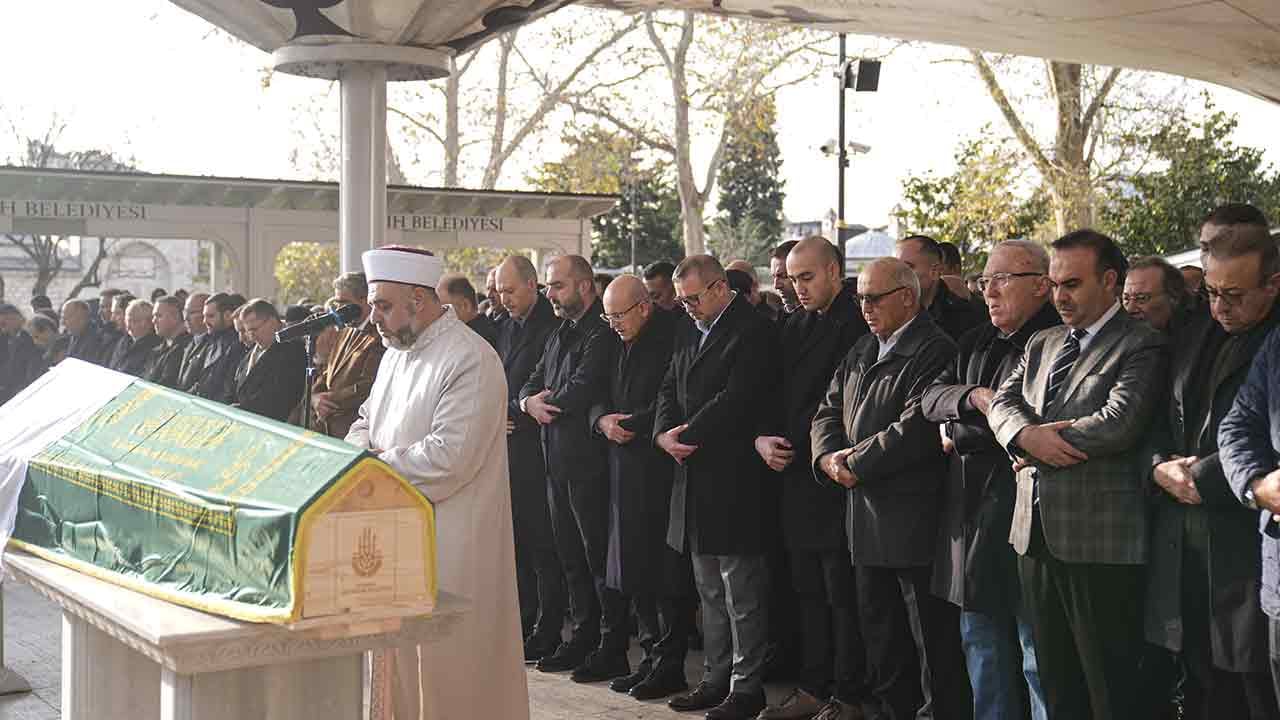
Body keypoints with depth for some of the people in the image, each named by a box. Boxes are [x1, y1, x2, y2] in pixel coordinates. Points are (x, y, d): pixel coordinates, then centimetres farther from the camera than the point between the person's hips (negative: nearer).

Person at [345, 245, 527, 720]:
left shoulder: (470, 360, -17)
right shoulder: (398, 352, 13)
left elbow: (449, 455, -24)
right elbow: (367, 420, 21)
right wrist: (359, 448, -2)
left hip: (449, 543, -8)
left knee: (447, 665, 0)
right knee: (397, 658, 14)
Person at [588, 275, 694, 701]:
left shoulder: (673, 339, -11)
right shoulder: (617, 344, 14)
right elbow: (599, 395, 17)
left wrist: (633, 425, -11)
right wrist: (603, 420, -4)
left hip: (662, 471, -8)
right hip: (626, 472, 8)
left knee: (667, 573, -3)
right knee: (634, 571, 13)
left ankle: (670, 666, 6)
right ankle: (652, 657, 23)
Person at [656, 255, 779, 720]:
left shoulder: (752, 331, -12)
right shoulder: (690, 332, 15)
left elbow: (736, 400, -19)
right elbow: (670, 390, 15)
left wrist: (687, 435, -12)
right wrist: (665, 434, -4)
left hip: (733, 478, -9)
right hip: (695, 477, 9)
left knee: (742, 592, -1)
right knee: (710, 590, 15)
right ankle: (716, 679, 25)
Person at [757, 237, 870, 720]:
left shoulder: (856, 322, -10)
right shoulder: (794, 325, 16)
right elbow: (775, 393, 16)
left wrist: (794, 445, -12)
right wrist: (762, 438, 0)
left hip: (833, 477, -8)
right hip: (795, 477, 8)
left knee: (842, 595, -1)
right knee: (808, 592, 13)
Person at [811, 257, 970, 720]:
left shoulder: (935, 352, -13)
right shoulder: (861, 352, 16)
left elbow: (915, 429, -22)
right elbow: (828, 412, 15)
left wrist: (856, 464, -14)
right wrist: (829, 457, -5)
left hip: (915, 521, -9)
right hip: (867, 520, 9)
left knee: (932, 639, -1)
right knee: (879, 631, 17)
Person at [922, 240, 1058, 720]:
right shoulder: (975, 344, 17)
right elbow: (932, 397, 6)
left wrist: (958, 433, -7)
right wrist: (973, 398, -14)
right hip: (972, 514, 9)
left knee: (1039, 657, -1)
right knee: (981, 645, 17)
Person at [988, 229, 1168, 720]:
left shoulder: (1141, 346, -6)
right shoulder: (1042, 344, 18)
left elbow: (1121, 420, -20)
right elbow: (1003, 402, 8)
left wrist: (1041, 446, -10)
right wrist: (1027, 435, -15)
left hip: (1100, 543, -7)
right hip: (1035, 535, 7)